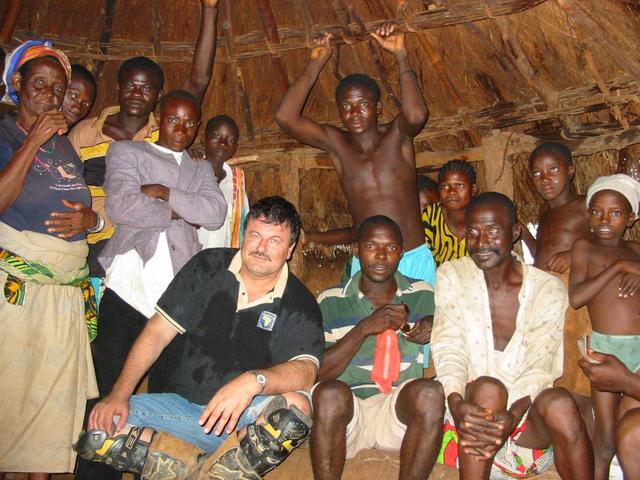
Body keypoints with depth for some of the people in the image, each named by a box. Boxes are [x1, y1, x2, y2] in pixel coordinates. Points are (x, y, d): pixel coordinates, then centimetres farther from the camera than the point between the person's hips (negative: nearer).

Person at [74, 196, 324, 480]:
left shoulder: (299, 305, -3)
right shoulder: (209, 265, 3)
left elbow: (306, 371, -18)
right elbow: (157, 331, 0)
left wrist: (254, 380, -39)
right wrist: (120, 394, -11)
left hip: (244, 416, -2)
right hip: (179, 405, 3)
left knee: (296, 406, -34)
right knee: (93, 426, -17)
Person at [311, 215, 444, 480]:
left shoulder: (424, 296, 9)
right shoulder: (330, 301, 4)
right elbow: (319, 372, -5)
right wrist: (364, 328, -17)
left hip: (402, 408, 2)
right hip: (345, 409, -1)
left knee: (430, 393, -29)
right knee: (329, 393, -33)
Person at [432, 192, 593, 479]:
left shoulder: (548, 289, 1)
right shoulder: (451, 276, 2)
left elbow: (540, 366, -9)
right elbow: (448, 348, -8)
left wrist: (513, 414, -29)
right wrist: (456, 403, -29)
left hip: (527, 413, 1)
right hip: (470, 405, -1)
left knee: (560, 403, -30)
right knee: (488, 389, -32)